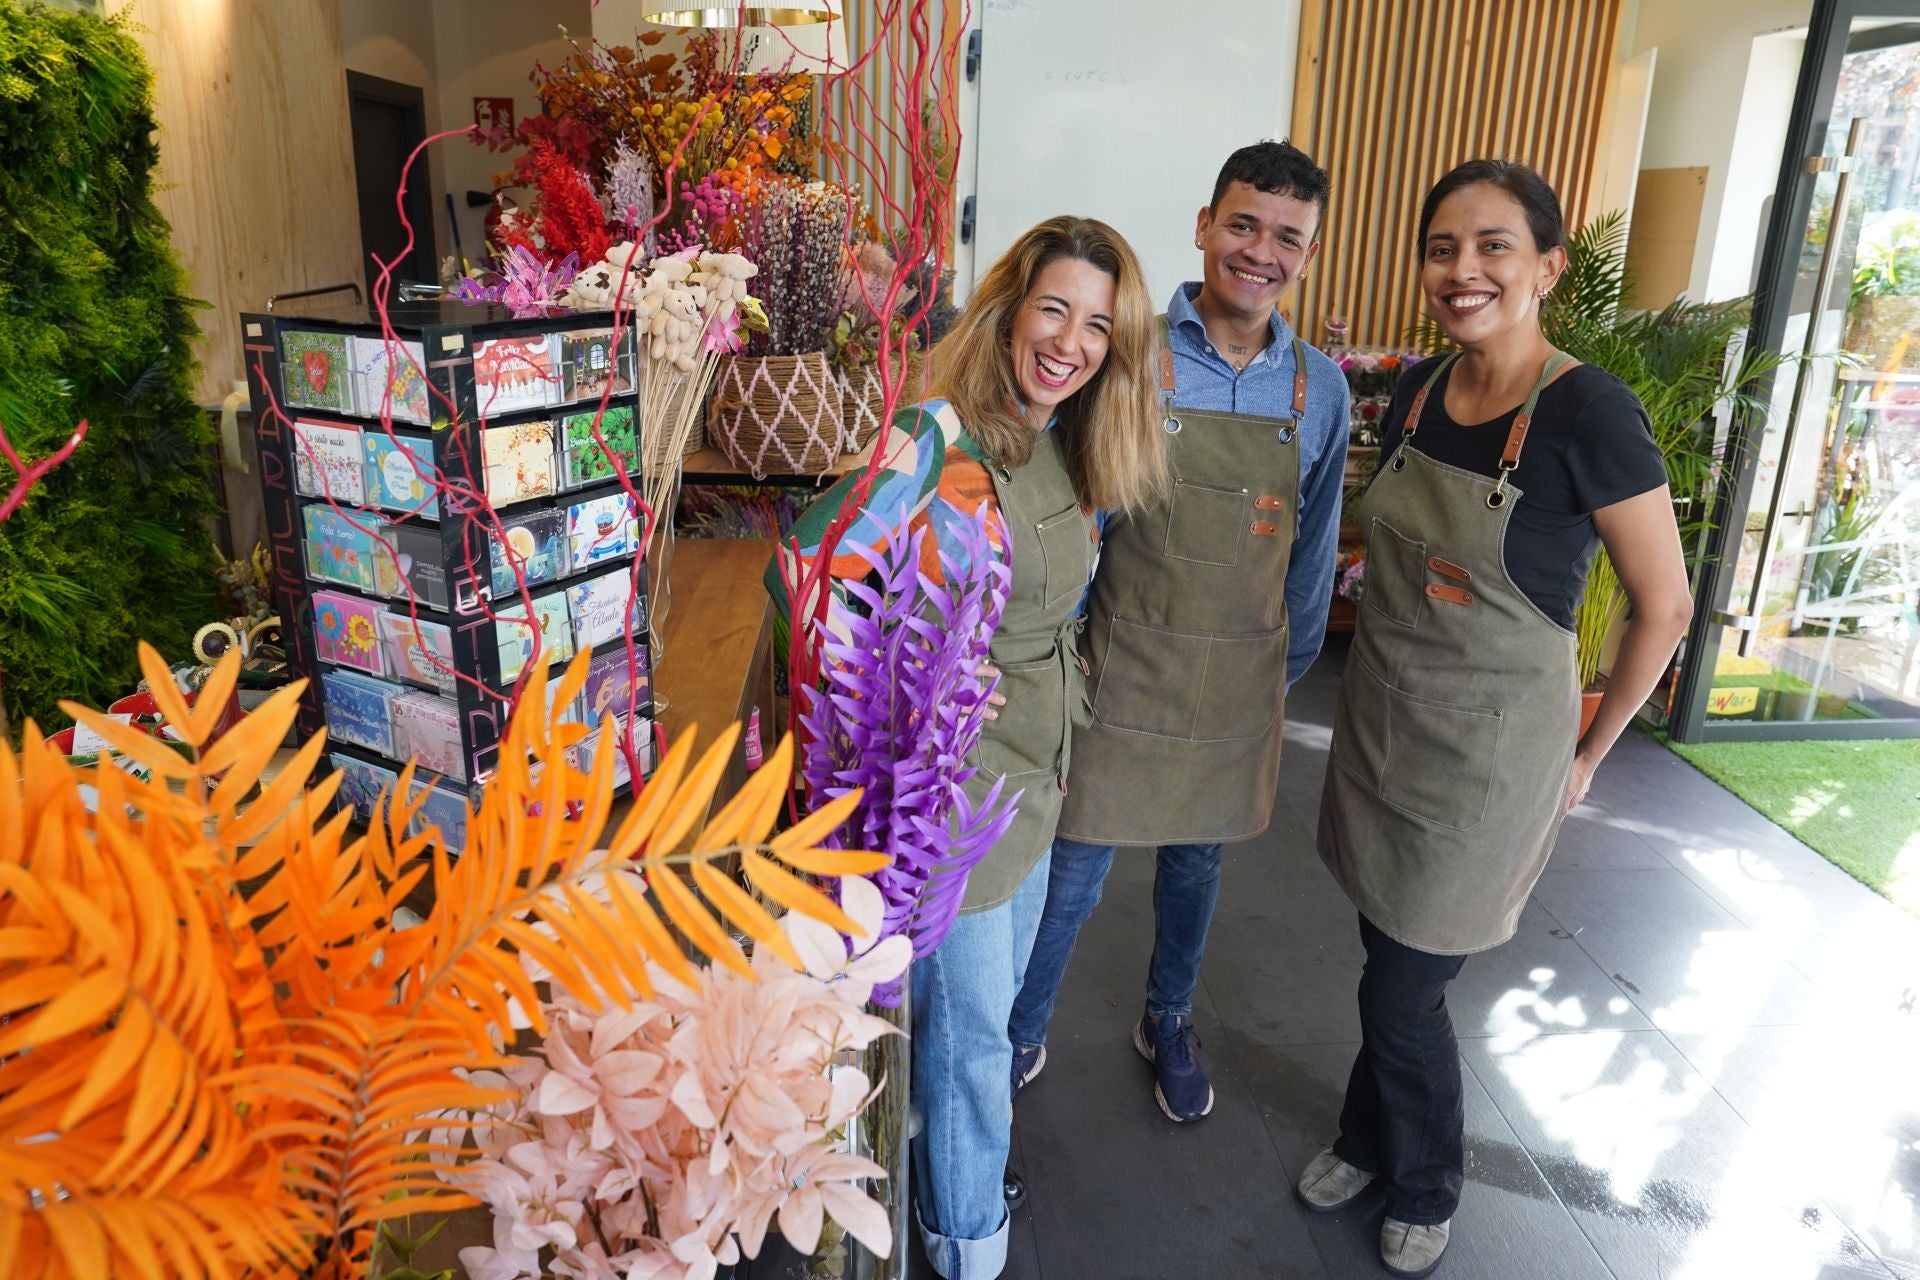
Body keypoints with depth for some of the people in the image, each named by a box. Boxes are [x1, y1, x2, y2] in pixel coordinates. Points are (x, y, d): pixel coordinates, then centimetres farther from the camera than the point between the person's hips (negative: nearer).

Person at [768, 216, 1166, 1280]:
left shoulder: (1073, 451, 3)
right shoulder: (943, 444, -24)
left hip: (1036, 762, 8)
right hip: (954, 767, -8)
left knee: (991, 993, 26)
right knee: (970, 1020, 11)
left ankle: (954, 1157, 53)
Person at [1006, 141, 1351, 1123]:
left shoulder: (1319, 388, 0)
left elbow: (1313, 541, 10)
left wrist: (1289, 664, 13)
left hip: (1239, 684, 4)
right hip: (1124, 669, -3)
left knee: (1197, 863, 20)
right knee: (1074, 874, 7)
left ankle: (1168, 1023, 45)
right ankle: (1020, 1039, 32)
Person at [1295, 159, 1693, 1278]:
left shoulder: (1591, 414, -18)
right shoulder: (1418, 393, 0)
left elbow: (1664, 605, -10)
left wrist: (1588, 754, -3)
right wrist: (1385, 693, 14)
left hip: (1492, 751, -5)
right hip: (1382, 721, 5)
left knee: (1402, 992, 7)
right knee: (1394, 964, 19)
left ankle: (1423, 1188, 36)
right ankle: (1373, 1140, 45)